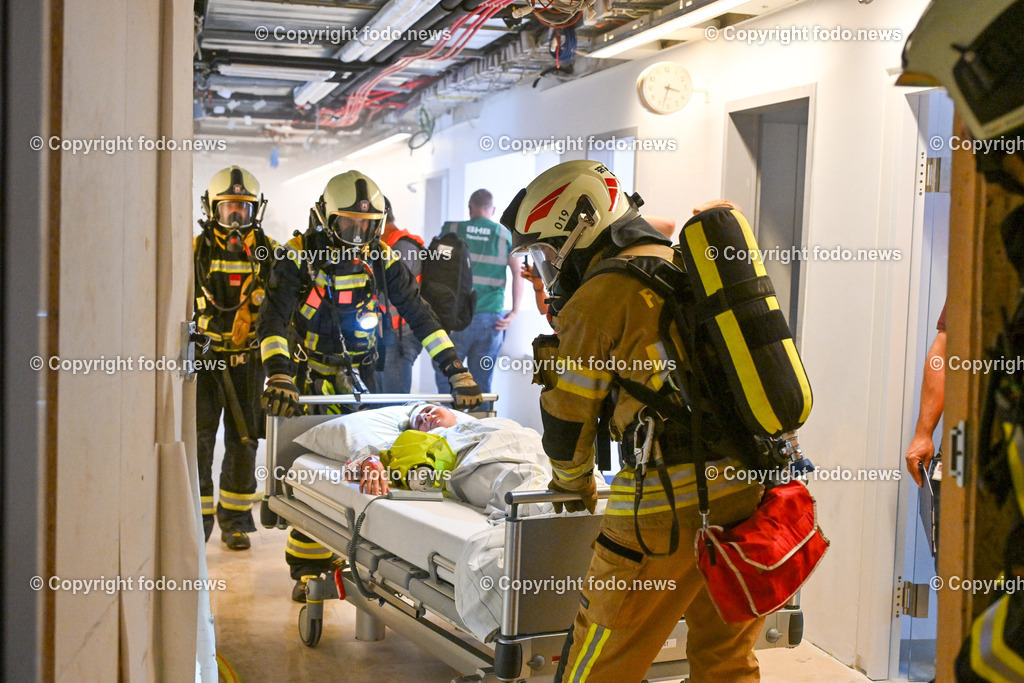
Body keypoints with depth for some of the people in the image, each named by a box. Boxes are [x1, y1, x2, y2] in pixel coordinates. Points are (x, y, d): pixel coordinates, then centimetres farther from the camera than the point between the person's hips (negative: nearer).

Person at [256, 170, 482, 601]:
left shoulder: (382, 260, -1)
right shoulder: (299, 258, -11)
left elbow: (419, 315, -2)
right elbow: (273, 319, -21)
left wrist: (457, 372, -10)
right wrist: (278, 376, -38)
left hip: (360, 377, 3)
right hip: (310, 377, -3)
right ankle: (308, 570, 6)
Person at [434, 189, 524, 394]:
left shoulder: (452, 230, 4)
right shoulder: (505, 235, 6)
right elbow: (518, 273, -3)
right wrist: (515, 311, -1)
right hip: (491, 319, 1)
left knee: (446, 377, 7)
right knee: (482, 383, 6)